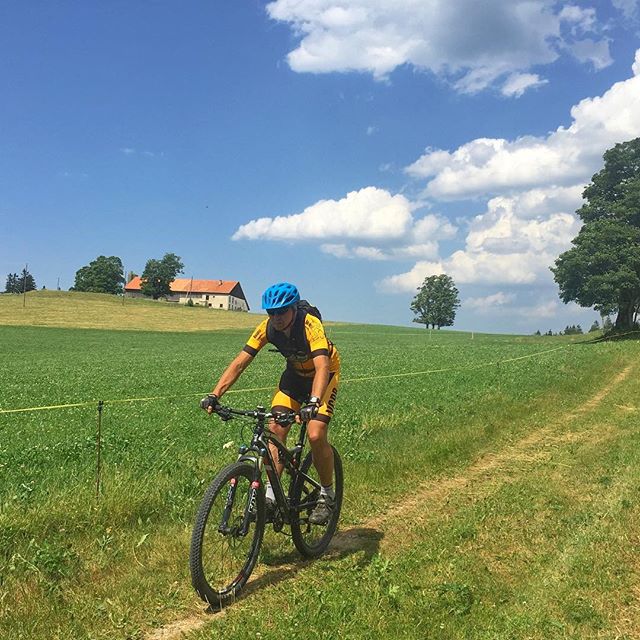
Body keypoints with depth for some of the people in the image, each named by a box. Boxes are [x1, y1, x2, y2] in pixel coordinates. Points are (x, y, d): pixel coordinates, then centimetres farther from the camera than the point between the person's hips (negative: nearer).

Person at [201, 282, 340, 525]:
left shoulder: (310, 325, -34)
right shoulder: (267, 327, -20)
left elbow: (322, 367, -46)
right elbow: (239, 363, -22)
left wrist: (313, 402, -63)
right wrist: (215, 395, -34)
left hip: (323, 376, -4)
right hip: (294, 374, 5)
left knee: (315, 435, -19)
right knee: (276, 428, -14)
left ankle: (327, 495, 2)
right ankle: (271, 495, -5)